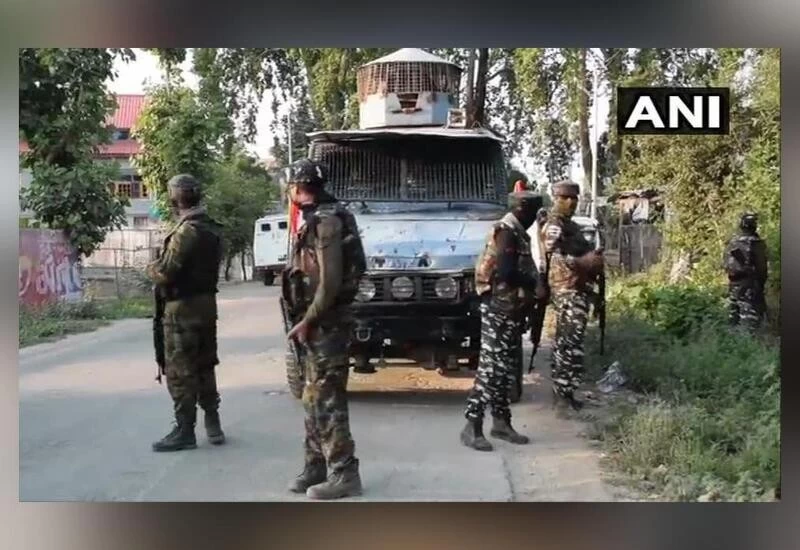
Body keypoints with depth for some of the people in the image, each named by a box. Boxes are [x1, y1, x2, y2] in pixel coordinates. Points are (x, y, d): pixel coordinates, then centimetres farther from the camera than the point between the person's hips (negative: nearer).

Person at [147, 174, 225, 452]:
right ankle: (212, 424, 22)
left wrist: (151, 268, 1)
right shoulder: (213, 228, 9)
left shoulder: (186, 230, -19)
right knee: (204, 366, 16)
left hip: (183, 307, -9)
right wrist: (162, 267, 10)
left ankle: (185, 431, 7)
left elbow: (165, 273, -20)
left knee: (179, 371, 0)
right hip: (207, 302, 9)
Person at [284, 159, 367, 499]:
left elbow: (331, 280, -23)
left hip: (327, 323, -10)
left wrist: (307, 321, -17)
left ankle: (344, 474, 2)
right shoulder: (318, 219, 15)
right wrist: (308, 321, 13)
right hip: (320, 323, 10)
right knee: (314, 398, 15)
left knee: (327, 399, -6)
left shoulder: (326, 220, -16)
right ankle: (316, 467, 25)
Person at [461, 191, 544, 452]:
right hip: (499, 310, -10)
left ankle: (501, 422, 22)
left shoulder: (517, 233, 15)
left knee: (506, 369, 13)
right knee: (491, 367, -9)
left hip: (511, 310, 10)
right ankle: (472, 426, -6)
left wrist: (532, 289, 3)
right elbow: (506, 273, -26)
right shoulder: (506, 232, -16)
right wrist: (535, 285, -12)